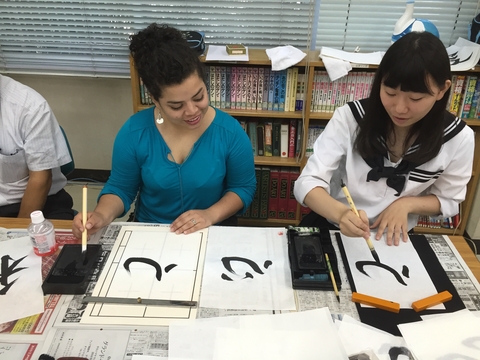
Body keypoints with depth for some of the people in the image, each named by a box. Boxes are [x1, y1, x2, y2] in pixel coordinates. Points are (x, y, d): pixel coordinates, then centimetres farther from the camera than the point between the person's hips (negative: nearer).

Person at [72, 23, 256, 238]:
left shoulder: (230, 131, -13)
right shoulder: (134, 132, -11)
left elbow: (243, 187, -1)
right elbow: (120, 188, 1)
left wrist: (212, 214, -17)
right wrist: (102, 216, -19)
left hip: (213, 235, -1)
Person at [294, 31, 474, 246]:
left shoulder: (458, 137, -10)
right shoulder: (349, 118, -17)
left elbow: (448, 200, 4)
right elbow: (308, 182, -20)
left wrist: (407, 203, -15)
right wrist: (341, 212, -39)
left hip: (393, 239, 2)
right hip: (331, 228, -1)